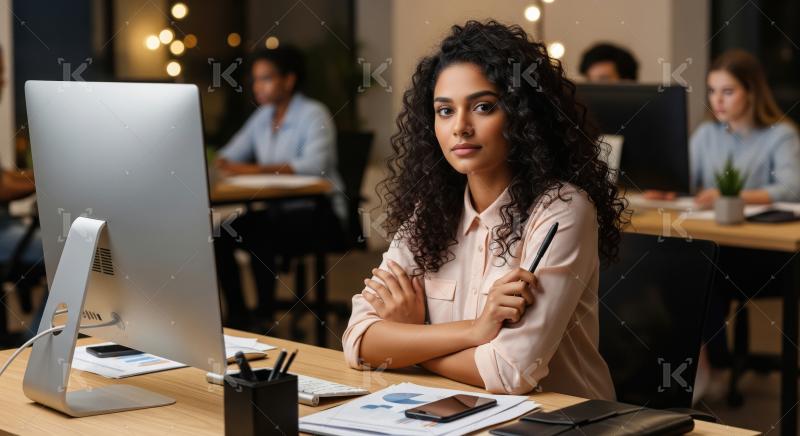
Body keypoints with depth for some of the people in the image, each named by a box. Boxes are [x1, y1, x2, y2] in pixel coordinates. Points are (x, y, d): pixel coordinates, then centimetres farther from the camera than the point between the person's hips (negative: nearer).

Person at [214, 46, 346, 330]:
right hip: (278, 209, 7)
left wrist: (257, 169, -33)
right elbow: (231, 155, 16)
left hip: (318, 211, -7)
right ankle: (237, 316, -4)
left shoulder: (314, 115, -9)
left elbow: (315, 165, -26)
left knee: (257, 232, -31)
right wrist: (220, 163, -11)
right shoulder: (263, 117, 14)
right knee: (220, 235, -14)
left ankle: (265, 316, -19)